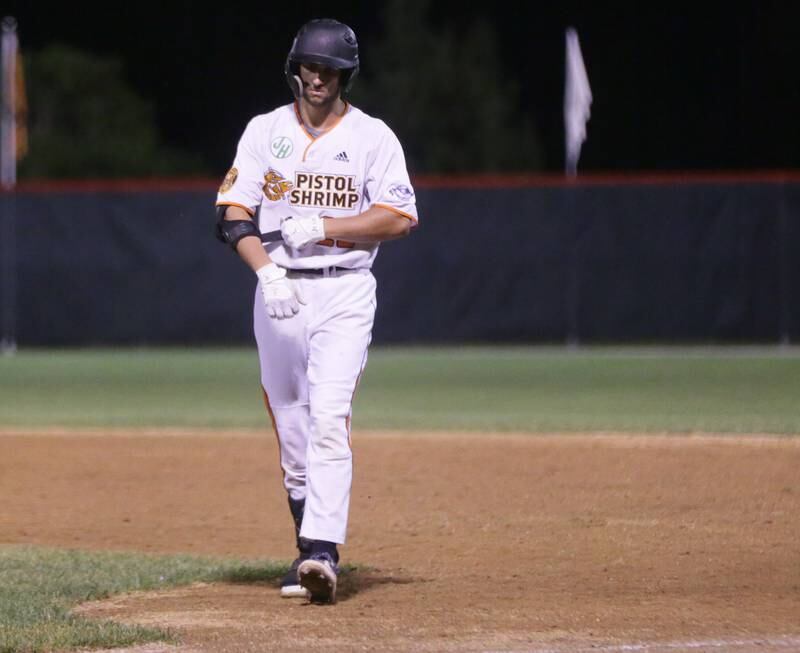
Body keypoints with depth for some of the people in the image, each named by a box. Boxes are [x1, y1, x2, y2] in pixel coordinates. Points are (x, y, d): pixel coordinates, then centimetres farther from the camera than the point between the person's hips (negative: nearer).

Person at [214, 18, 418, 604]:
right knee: (291, 428, 6)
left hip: (345, 292, -3)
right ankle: (310, 551, 16)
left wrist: (322, 228, -15)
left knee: (329, 420, -17)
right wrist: (267, 271, -17)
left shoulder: (373, 137, 2)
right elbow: (233, 214, -1)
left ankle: (323, 554, -26)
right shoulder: (265, 132, 7)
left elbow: (401, 218, -6)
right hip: (278, 291, 3)